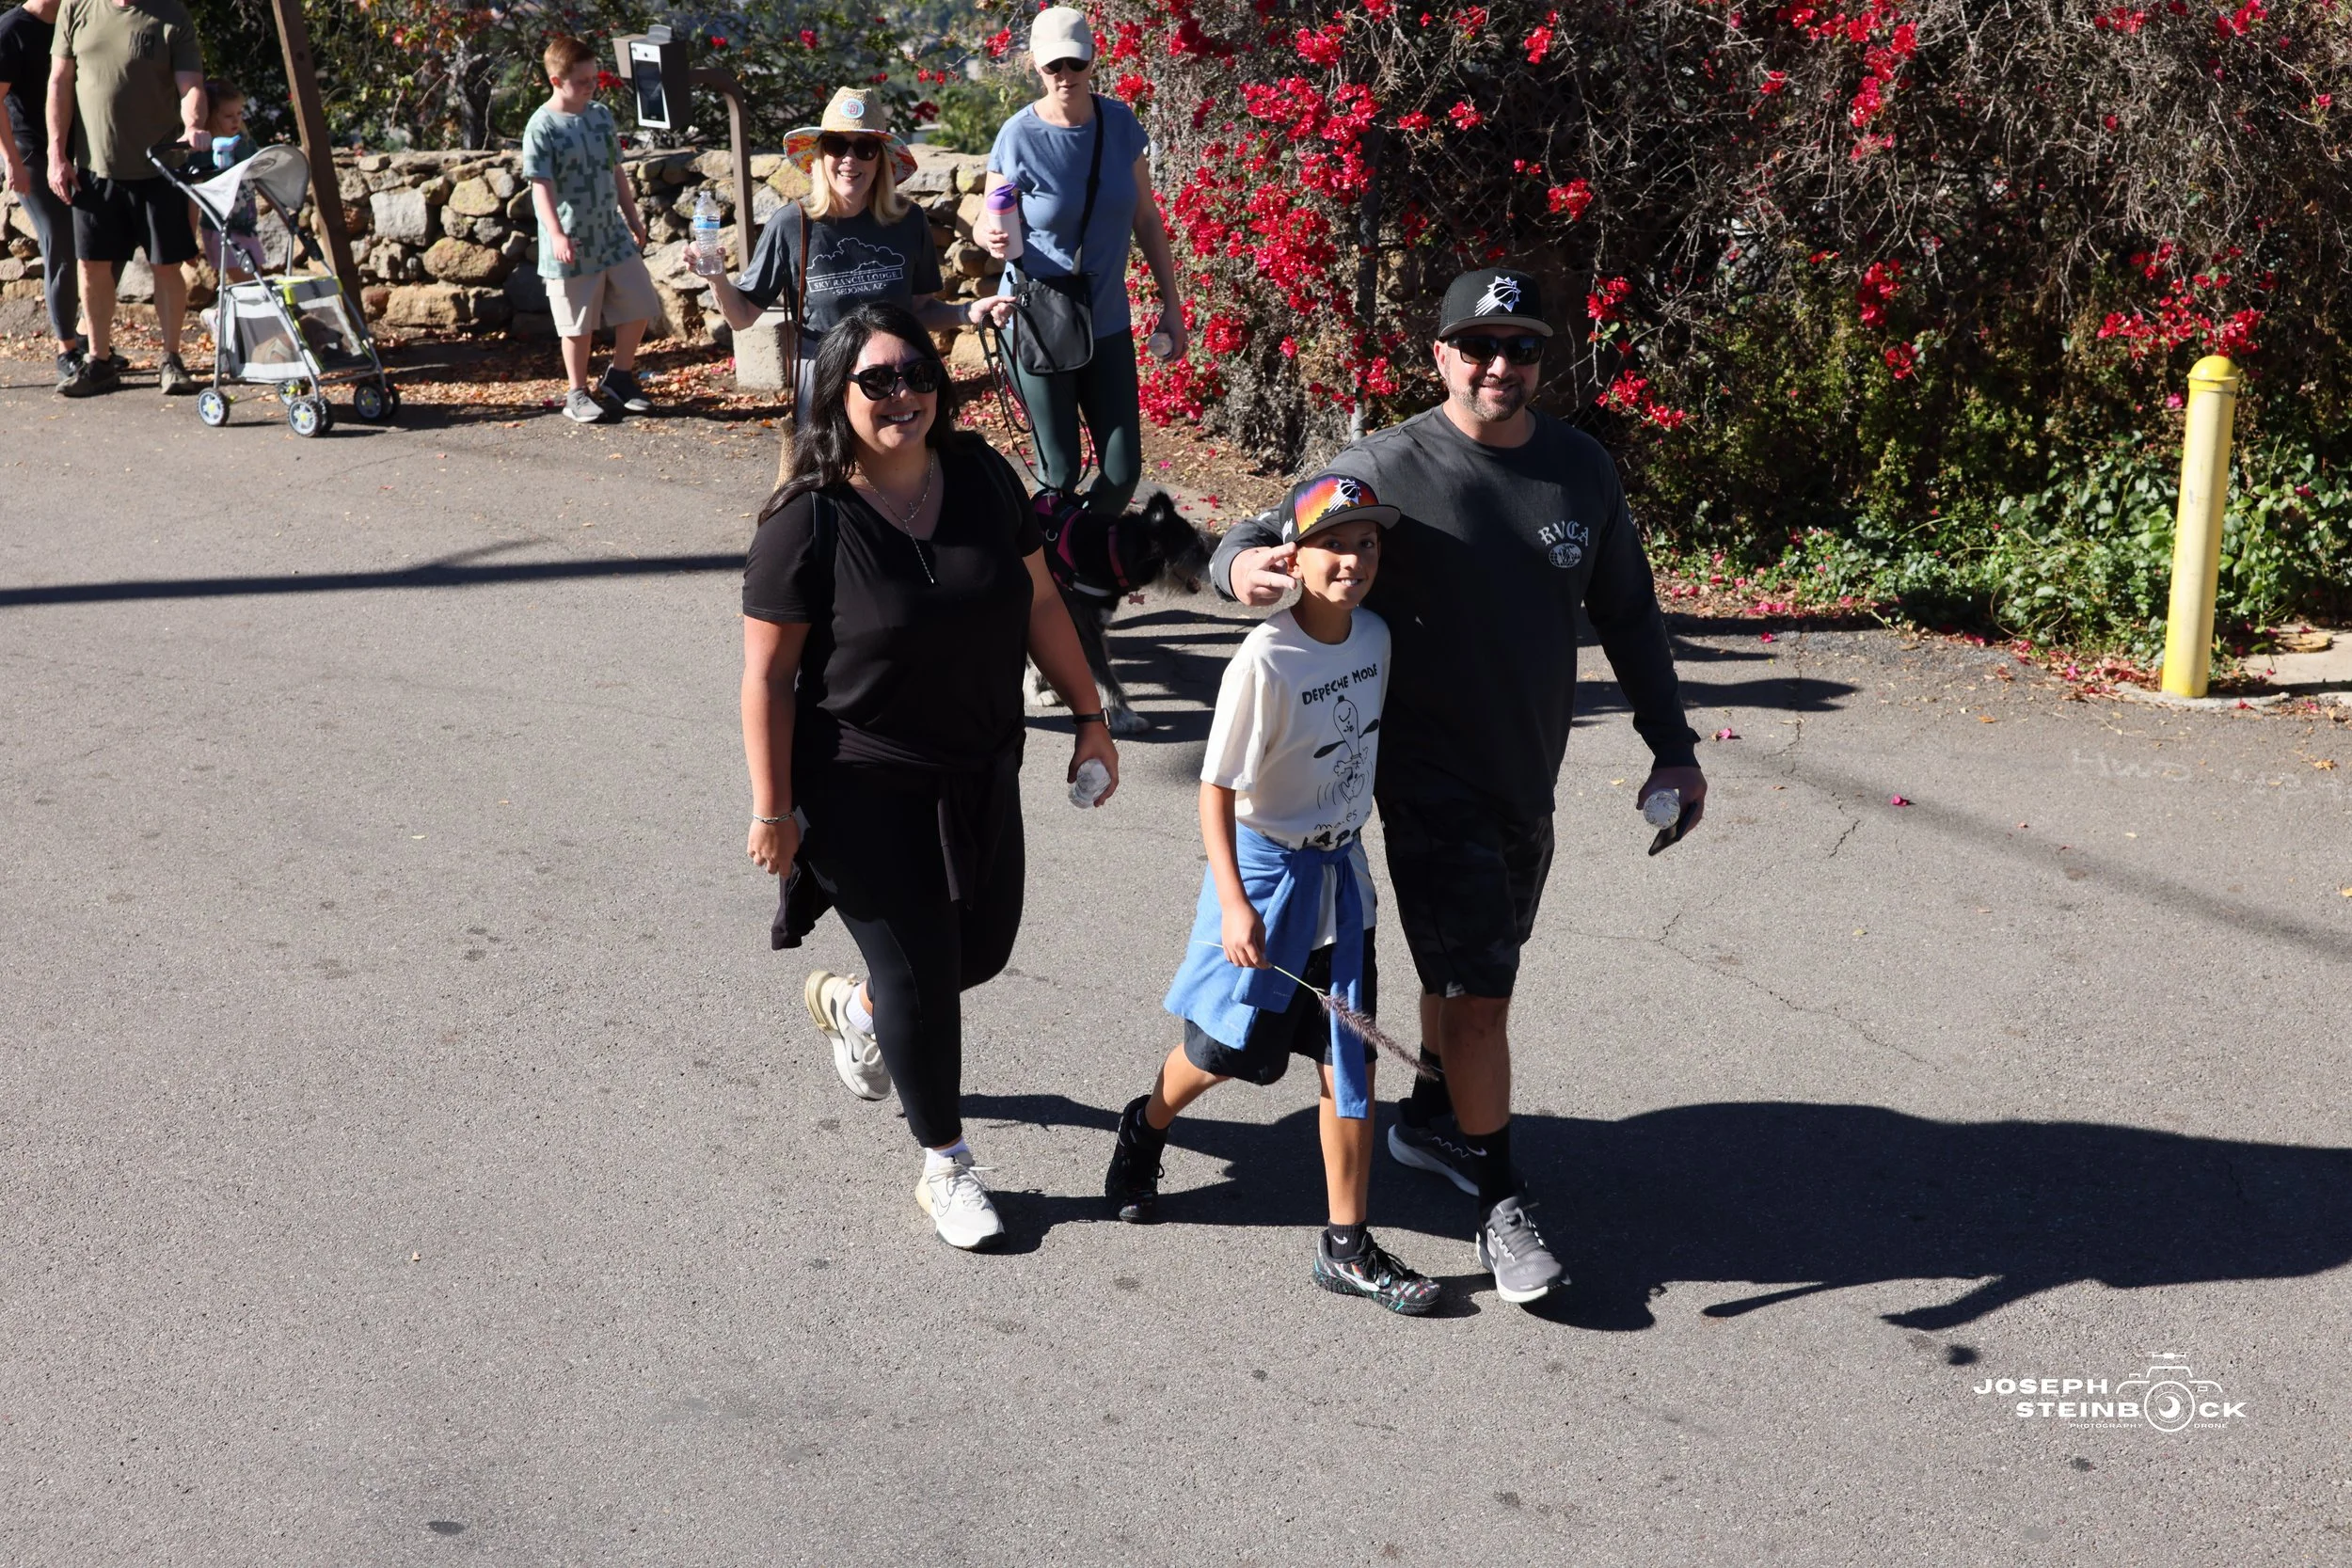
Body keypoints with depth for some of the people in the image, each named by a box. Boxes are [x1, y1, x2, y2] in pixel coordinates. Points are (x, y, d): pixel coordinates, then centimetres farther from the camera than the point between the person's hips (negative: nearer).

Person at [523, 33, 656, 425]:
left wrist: (633, 219, 19)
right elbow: (542, 185, -17)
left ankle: (619, 378, 25)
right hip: (571, 245, -6)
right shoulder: (543, 127, -12)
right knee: (579, 324, 3)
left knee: (639, 305, 8)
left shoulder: (601, 115, 8)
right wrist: (556, 234, -28)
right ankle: (578, 395, 17)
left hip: (613, 235, 6)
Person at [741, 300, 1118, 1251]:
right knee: (918, 974, 3)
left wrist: (1089, 718, 7)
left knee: (981, 948, 17)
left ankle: (851, 1005, 49)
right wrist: (772, 809, -13)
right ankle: (945, 1167, 24)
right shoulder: (809, 522, -18)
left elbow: (1039, 604, 6)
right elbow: (767, 676, -14)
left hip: (979, 777, 6)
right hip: (864, 790, -5)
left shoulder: (982, 476, -4)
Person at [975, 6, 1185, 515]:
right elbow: (989, 225, -3)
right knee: (1060, 473, 1)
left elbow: (1146, 218, 7)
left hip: (1107, 322, 3)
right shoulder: (1020, 136, -12)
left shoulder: (1120, 122, -2)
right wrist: (990, 237, -27)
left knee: (1123, 470, 2)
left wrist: (1171, 303, 8)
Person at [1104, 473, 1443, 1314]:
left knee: (1350, 1058, 5)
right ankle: (1145, 1126, 42)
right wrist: (1233, 903, -23)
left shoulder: (1374, 637, -2)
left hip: (1341, 867, 6)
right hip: (1265, 865, -6)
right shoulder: (1266, 661, -22)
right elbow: (1216, 788, -18)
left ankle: (1347, 1246, 13)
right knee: (1230, 1045, 9)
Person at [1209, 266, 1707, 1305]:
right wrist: (1244, 565, -39)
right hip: (1432, 781, -5)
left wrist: (1671, 744, 10)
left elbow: (1628, 613, 10)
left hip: (1531, 773, 6)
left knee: (1474, 966, 21)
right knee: (1478, 989, -4)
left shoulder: (1582, 468, 0)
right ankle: (1499, 1199, 12)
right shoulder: (1388, 469, -16)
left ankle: (1431, 1120, 44)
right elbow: (1267, 539, -14)